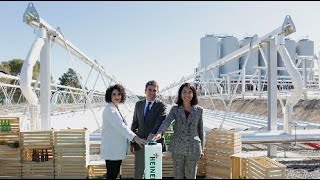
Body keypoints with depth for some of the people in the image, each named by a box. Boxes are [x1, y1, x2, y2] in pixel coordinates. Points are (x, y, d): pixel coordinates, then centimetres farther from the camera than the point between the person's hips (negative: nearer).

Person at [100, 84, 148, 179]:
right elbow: (120, 126, -28)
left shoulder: (116, 108, 13)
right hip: (112, 149, -9)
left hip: (117, 148, 9)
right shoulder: (109, 109, -16)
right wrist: (135, 137, -36)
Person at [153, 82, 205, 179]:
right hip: (178, 148, 0)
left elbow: (201, 130, 8)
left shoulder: (199, 110, 2)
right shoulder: (175, 109, 1)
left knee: (191, 176, 9)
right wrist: (159, 132, -36)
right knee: (178, 175, 7)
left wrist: (202, 148, 9)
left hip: (193, 148, 0)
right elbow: (166, 121, -17)